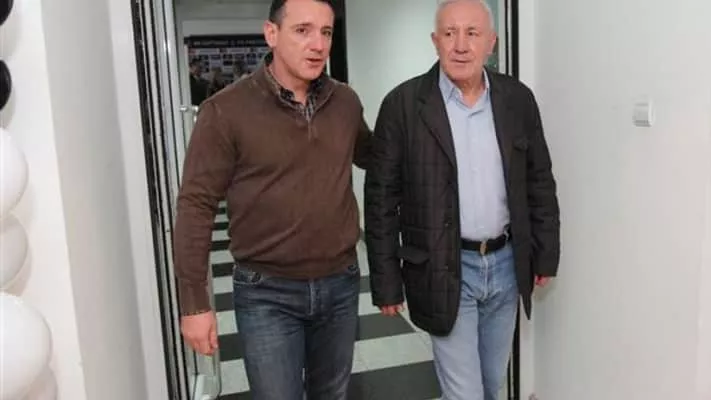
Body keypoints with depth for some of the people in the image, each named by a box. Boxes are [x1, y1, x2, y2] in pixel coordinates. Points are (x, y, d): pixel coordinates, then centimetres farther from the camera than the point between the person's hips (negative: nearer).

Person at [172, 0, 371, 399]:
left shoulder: (347, 102, 0)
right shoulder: (226, 110, -13)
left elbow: (372, 156, 19)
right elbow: (197, 206, -10)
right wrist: (195, 302, -10)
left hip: (341, 283, 4)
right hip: (267, 293, -4)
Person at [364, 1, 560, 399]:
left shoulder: (518, 99, 0)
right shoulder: (404, 104, -11)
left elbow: (540, 183, 9)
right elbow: (382, 197, -8)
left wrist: (546, 254, 9)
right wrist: (387, 282, -7)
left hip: (506, 263, 4)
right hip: (445, 270, -4)